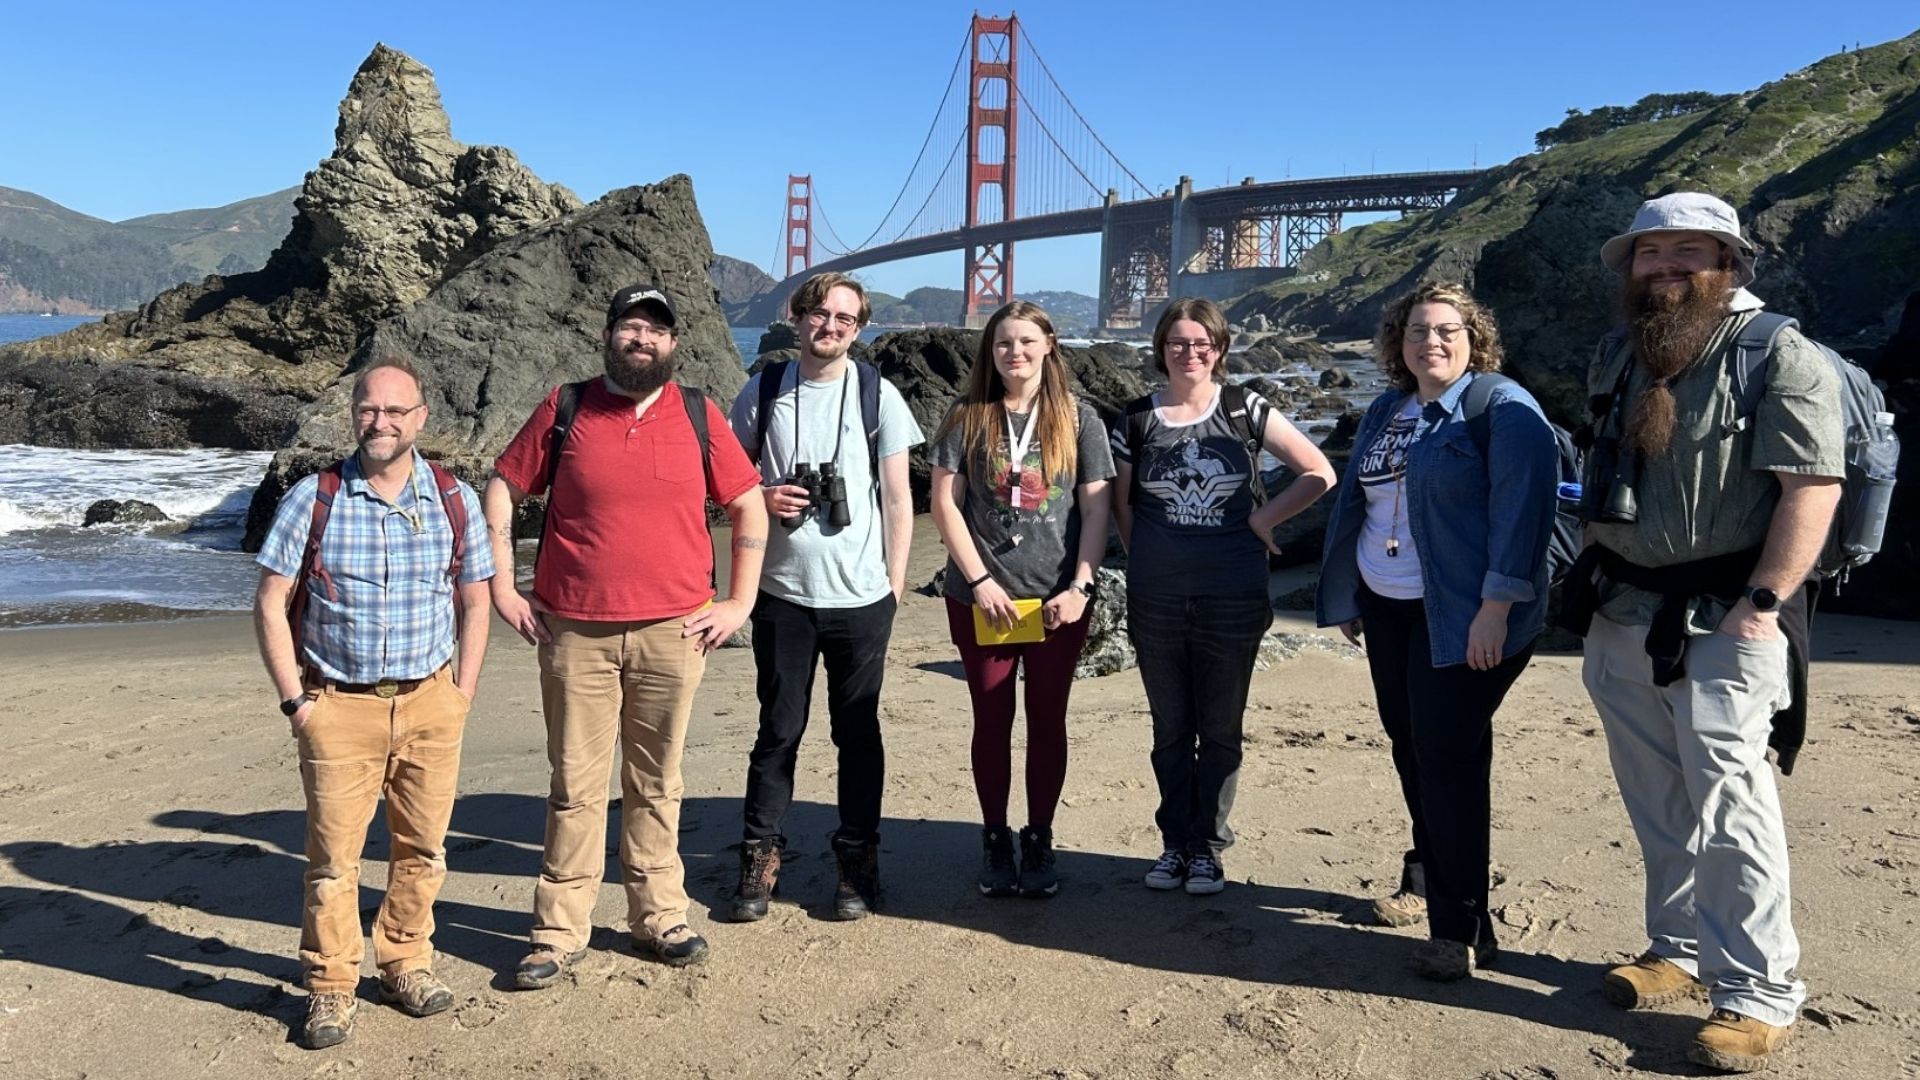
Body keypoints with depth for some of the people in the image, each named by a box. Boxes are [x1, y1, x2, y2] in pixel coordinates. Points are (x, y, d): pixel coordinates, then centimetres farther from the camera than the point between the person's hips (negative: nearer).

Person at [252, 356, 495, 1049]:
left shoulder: (455, 501, 2)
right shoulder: (313, 499, -2)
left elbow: (473, 603, 9)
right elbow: (270, 606, 0)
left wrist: (462, 694, 3)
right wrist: (295, 701, -4)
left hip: (430, 701, 2)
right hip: (338, 705, -2)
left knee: (423, 847, 10)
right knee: (333, 855, 1)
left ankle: (405, 960, 29)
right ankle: (330, 986, 18)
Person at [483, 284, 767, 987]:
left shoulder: (698, 415, 5)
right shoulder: (565, 409, 3)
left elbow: (749, 508, 9)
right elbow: (500, 492, 8)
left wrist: (739, 602, 4)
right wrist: (502, 589, 2)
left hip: (673, 632, 1)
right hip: (575, 632, -1)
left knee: (656, 783, 11)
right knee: (575, 785, 4)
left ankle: (659, 917, 24)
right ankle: (559, 932, 15)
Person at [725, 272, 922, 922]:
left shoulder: (877, 394, 2)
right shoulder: (763, 392, 5)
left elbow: (897, 497, 4)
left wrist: (895, 583, 0)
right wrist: (761, 499, -10)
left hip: (862, 598, 0)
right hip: (782, 594, 1)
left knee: (858, 734, 8)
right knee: (778, 732, 8)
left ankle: (857, 862, 20)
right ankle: (761, 859, 20)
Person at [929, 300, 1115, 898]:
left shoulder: (1079, 418, 3)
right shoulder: (968, 417, 2)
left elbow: (1096, 508, 1)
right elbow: (944, 501, -2)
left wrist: (1080, 586, -8)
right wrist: (979, 580, -9)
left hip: (1057, 599, 0)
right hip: (982, 596, 0)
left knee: (1047, 720, 8)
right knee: (992, 720, 8)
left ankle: (1039, 842, 21)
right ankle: (995, 842, 21)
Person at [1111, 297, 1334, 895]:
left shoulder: (1246, 411, -2)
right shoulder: (1137, 421, 2)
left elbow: (1319, 472, 0)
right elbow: (1121, 505, 13)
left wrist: (1262, 517, -7)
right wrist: (1147, 562, 5)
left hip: (1232, 599, -1)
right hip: (1156, 601, 1)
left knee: (1221, 729, 8)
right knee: (1171, 728, 11)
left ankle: (1207, 844, 22)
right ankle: (1175, 840, 24)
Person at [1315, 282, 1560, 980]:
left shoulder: (1501, 407, -10)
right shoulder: (1384, 412, 13)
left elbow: (1523, 506, -18)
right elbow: (1354, 502, 18)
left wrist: (1496, 607, -24)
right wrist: (1346, 596, 18)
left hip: (1463, 615, -7)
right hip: (1386, 607, 7)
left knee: (1449, 757, -7)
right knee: (1411, 747, 15)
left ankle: (1461, 928, 2)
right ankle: (1428, 880, 33)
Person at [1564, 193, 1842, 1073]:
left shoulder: (1778, 354, -8)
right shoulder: (1620, 356, 13)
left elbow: (1813, 487, -15)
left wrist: (1763, 603, -20)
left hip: (1722, 618, -6)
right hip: (1621, 614, 7)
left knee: (1723, 796, -9)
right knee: (1656, 800, 12)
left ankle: (1759, 992, 1)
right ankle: (1680, 947, 26)